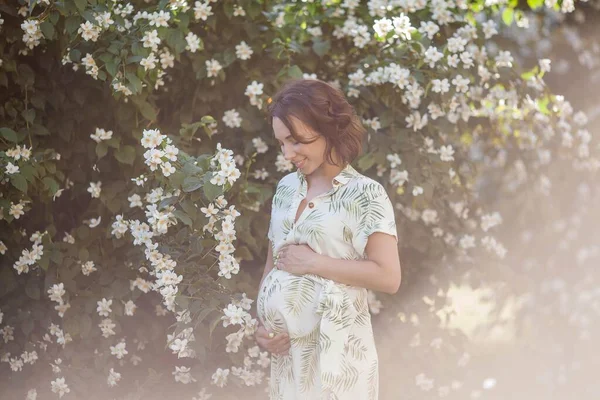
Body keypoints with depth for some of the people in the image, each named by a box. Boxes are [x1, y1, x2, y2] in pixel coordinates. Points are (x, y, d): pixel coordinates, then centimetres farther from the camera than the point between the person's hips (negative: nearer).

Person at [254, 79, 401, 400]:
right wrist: (262, 325, 1)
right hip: (287, 346, 5)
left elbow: (388, 277, -17)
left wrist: (313, 262, -15)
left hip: (336, 347, -5)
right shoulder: (287, 188, 8)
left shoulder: (365, 194, -9)